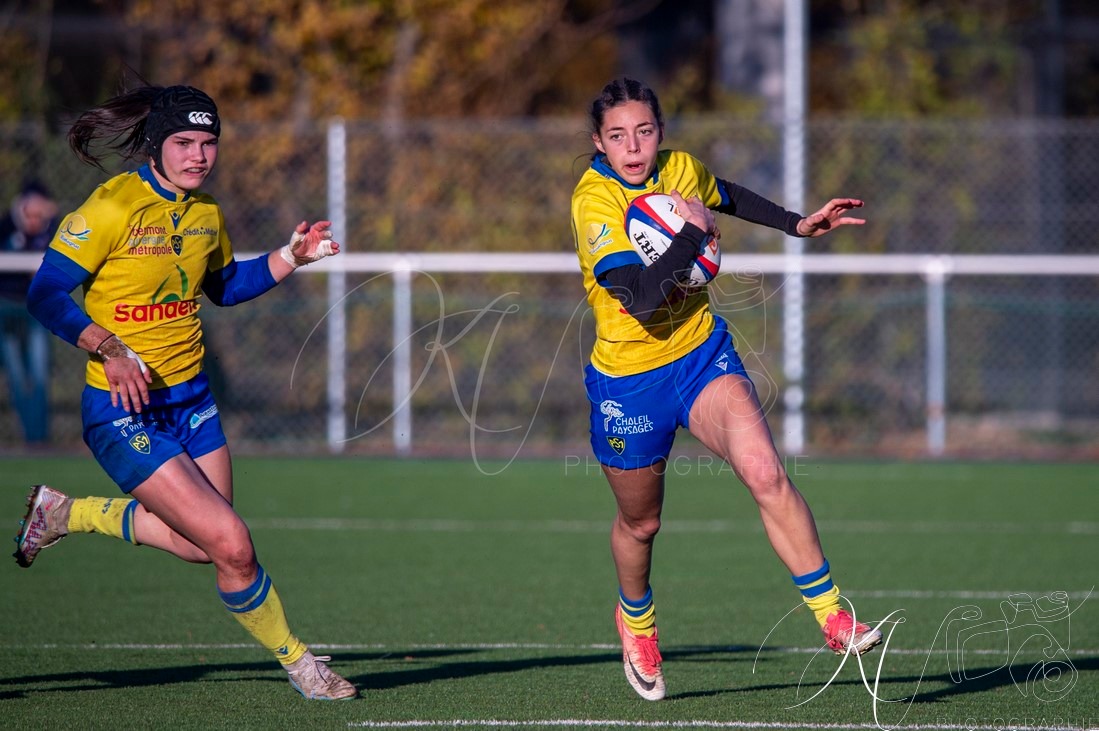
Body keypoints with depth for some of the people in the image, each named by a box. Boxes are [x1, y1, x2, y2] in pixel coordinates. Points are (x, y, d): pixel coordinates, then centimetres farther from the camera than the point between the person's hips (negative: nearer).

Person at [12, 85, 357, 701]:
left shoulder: (206, 213, 6)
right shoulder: (113, 208, -17)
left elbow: (224, 287, 23)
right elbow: (47, 294, -18)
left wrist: (292, 257, 8)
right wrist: (110, 349, -30)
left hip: (190, 398, 8)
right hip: (124, 411, -8)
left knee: (201, 544, 11)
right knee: (232, 547, -14)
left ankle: (64, 513, 30)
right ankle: (297, 662, 8)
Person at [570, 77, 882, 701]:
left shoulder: (682, 170, -4)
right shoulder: (594, 201, -22)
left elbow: (728, 198, 23)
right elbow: (641, 297, -34)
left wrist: (798, 225, 17)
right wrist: (694, 233, -26)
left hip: (704, 355, 3)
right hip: (629, 380, -3)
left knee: (766, 475, -21)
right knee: (640, 522, 16)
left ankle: (833, 616, -15)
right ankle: (636, 621, 49)